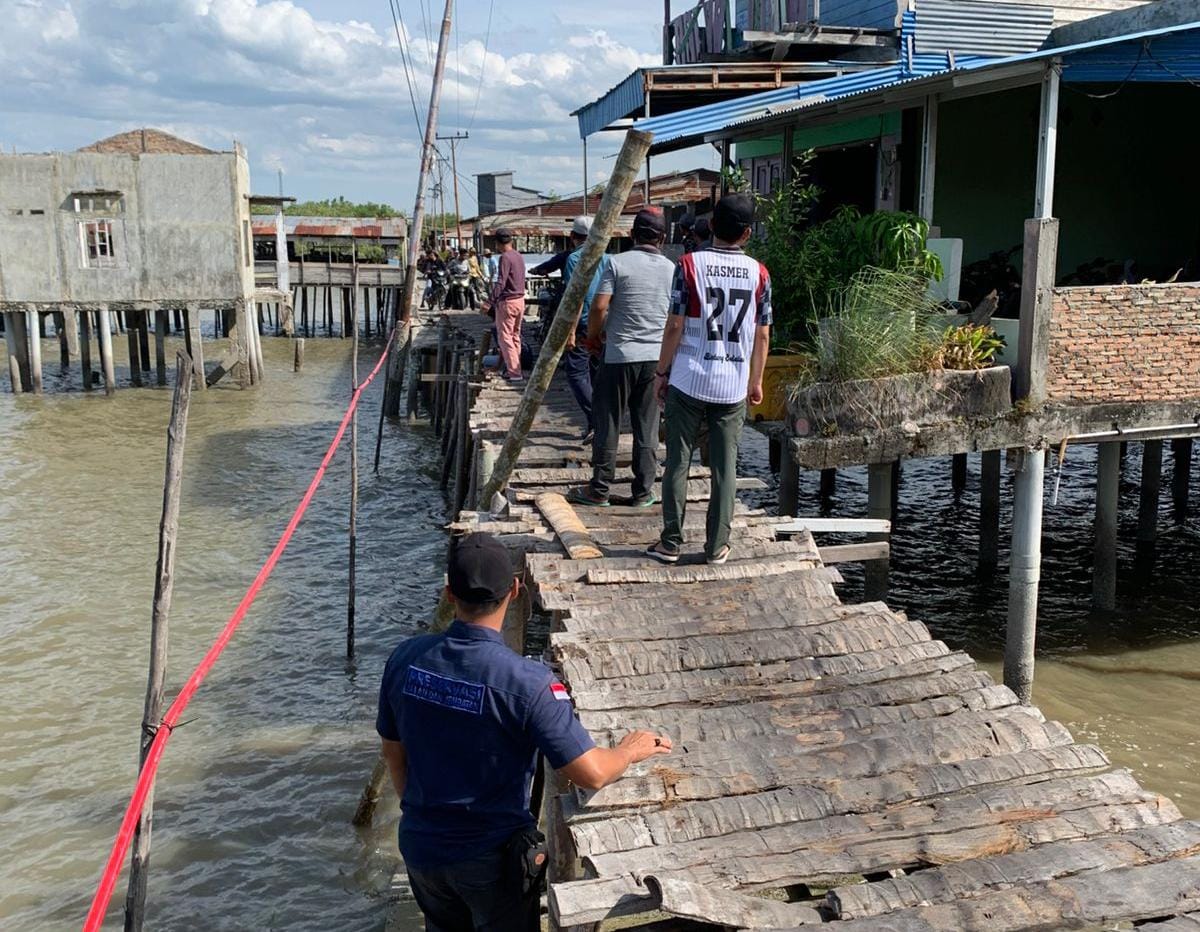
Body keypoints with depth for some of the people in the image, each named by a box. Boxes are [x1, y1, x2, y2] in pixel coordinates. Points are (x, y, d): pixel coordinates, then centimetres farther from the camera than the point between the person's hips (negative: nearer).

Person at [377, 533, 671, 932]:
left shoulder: (405, 659, -13)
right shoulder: (527, 683, -28)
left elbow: (393, 753, 1)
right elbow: (591, 774, -25)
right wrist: (630, 750, -3)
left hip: (420, 845, 4)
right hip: (492, 859, -4)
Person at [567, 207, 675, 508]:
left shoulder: (618, 263, -7)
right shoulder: (672, 269, 4)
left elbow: (599, 306, -12)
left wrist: (593, 335, 6)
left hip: (620, 355, -3)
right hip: (656, 357, 3)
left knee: (607, 423, 5)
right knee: (647, 427, 9)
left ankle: (599, 489, 10)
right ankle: (643, 491, 13)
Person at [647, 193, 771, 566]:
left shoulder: (690, 265, -6)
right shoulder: (759, 273, 1)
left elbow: (675, 326, -6)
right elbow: (762, 334, 5)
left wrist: (662, 371, 5)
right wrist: (756, 380, 16)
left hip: (688, 382, -2)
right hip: (734, 386, 2)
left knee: (678, 464, 7)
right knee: (725, 468, 8)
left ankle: (671, 543, 13)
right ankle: (717, 546, 13)